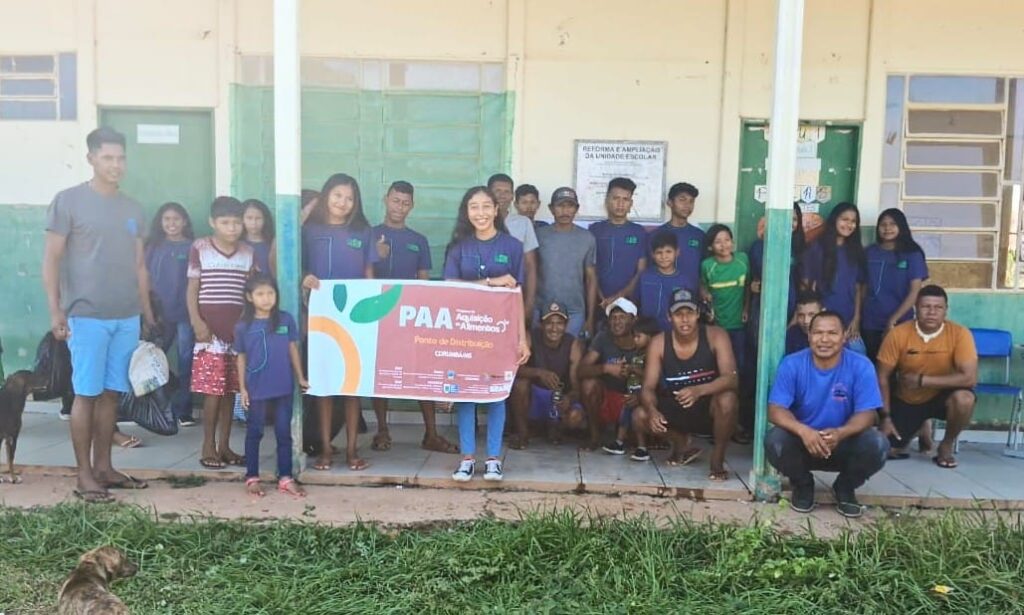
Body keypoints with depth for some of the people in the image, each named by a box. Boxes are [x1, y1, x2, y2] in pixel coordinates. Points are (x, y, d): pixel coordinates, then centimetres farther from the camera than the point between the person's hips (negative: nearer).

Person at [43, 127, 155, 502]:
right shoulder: (68, 201, -3)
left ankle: (103, 467, 20)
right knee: (86, 394, -1)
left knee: (112, 393, 10)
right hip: (87, 316, -5)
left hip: (127, 318, 5)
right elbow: (51, 260, -4)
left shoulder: (132, 208, 13)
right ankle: (84, 475, 7)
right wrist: (55, 310, -11)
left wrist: (147, 312, 15)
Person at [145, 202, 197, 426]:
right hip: (160, 313, 2)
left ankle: (182, 411, 7)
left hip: (185, 313, -2)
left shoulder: (191, 248, 2)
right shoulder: (154, 246, 9)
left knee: (185, 361, 2)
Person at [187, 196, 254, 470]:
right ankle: (208, 447, 5)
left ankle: (224, 445, 16)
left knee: (230, 389, 7)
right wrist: (196, 322, -10)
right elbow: (193, 289, -1)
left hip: (238, 330, 4)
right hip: (210, 329, -4)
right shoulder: (199, 249, -1)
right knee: (213, 390, -5)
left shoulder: (248, 253, 9)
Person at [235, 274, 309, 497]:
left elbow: (293, 350, 6)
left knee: (284, 432, 8)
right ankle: (252, 478, 22)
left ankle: (285, 478, 17)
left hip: (284, 388, 1)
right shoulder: (243, 326, -4)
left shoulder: (286, 320, -2)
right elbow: (241, 358, 2)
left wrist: (300, 378, 8)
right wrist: (242, 388, 0)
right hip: (257, 389, -1)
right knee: (254, 433, 11)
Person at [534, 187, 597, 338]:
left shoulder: (587, 238, 2)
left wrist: (590, 317, 2)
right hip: (542, 311, 0)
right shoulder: (539, 235, 0)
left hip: (574, 313, 1)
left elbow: (591, 279, 5)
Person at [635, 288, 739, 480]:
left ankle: (718, 459, -9)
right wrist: (652, 410, -36)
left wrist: (698, 390, -45)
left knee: (728, 399, -35)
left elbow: (731, 378, -26)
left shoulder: (715, 336, -17)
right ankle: (681, 445, 10)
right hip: (674, 410, 3)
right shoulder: (659, 343, -11)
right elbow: (648, 387, -13)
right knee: (639, 417, -22)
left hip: (708, 408, -3)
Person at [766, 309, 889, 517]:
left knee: (878, 445, -28)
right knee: (774, 442, -31)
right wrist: (803, 431, -40)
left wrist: (840, 433, -39)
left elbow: (866, 413, -16)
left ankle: (845, 487, 5)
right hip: (803, 441, 0)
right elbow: (776, 410, -19)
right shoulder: (791, 364, -14)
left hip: (843, 444, 0)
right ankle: (803, 485, 4)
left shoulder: (860, 366, -13)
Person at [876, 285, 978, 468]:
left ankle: (946, 446, -6)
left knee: (963, 398, -34)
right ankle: (919, 428, 24)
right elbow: (882, 378, -12)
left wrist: (922, 380, -28)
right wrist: (886, 417, -14)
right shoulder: (898, 334, -20)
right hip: (905, 401, 1)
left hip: (941, 396, -1)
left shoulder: (959, 333, -21)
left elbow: (970, 378, -28)